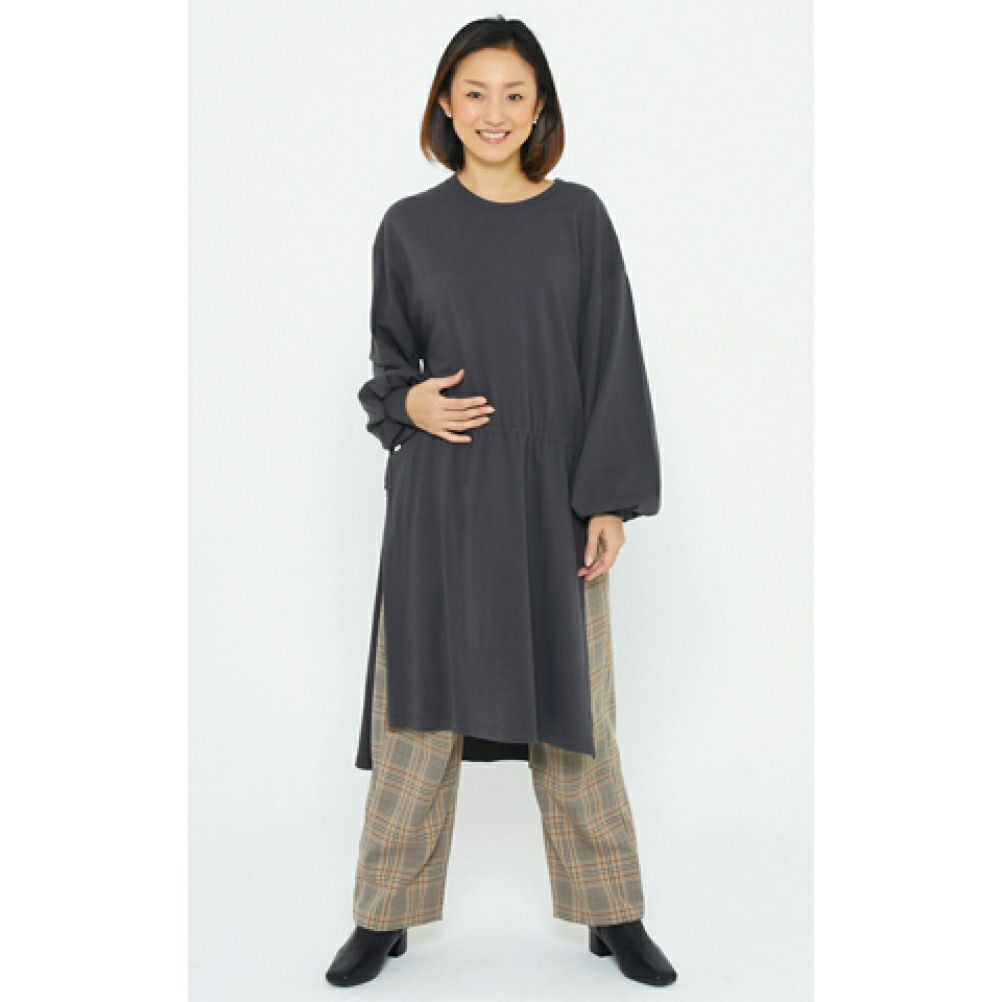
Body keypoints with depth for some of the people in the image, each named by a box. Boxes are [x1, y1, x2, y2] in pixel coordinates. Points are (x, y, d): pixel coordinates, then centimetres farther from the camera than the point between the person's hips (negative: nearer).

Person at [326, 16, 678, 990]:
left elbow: (612, 363, 1)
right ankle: (385, 914, 22)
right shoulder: (409, 226, 4)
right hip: (439, 498, 0)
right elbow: (387, 366, 11)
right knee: (422, 703, 5)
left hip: (550, 497, 0)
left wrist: (611, 500, -6)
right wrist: (407, 404, -12)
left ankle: (613, 913, 24)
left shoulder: (578, 218, 4)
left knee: (569, 705, 8)